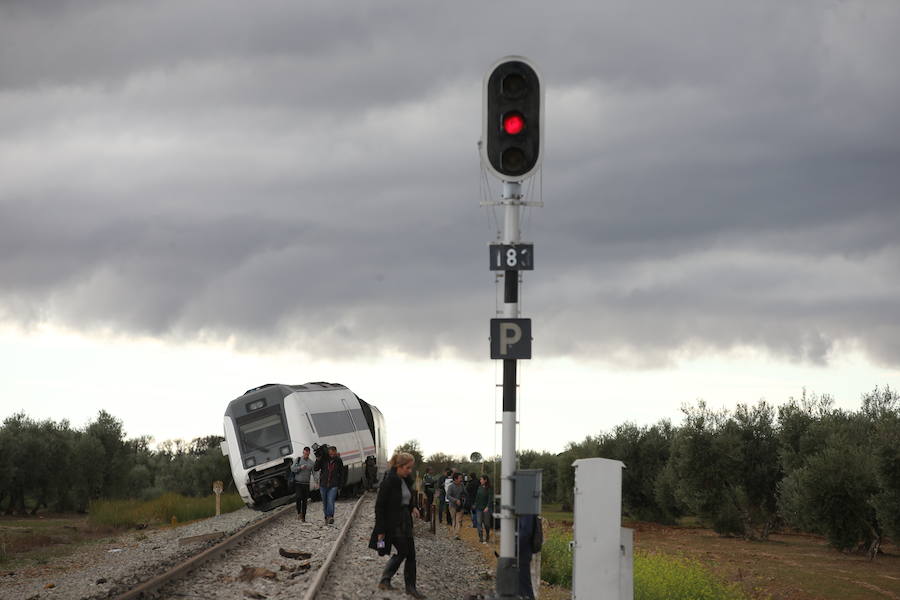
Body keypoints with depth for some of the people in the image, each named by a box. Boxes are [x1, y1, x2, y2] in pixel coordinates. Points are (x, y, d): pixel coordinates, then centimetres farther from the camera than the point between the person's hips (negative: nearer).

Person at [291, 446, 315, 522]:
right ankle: (299, 512, -7)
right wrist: (300, 468, -19)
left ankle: (303, 517, 10)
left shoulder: (311, 462, 4)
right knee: (299, 497, -22)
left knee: (305, 500, 5)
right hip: (298, 483, -2)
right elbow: (292, 468, -2)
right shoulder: (298, 459, 3)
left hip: (306, 484, 2)